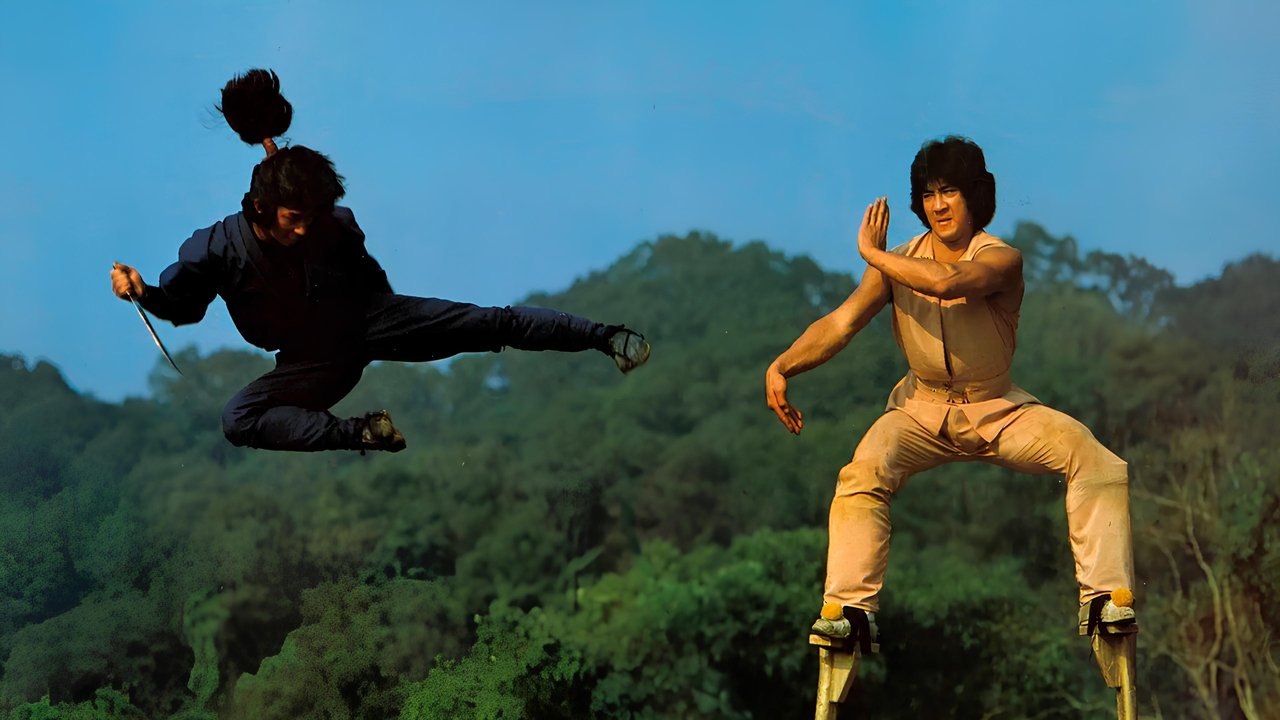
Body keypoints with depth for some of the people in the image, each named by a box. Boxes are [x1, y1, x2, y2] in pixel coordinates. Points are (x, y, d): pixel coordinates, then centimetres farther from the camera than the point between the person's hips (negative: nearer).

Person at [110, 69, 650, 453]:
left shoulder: (335, 225, -12)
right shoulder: (216, 249, -17)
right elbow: (179, 303, -3)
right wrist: (139, 291, -19)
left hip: (368, 320, 0)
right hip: (312, 363, 0)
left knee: (489, 323, -13)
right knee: (239, 419, -28)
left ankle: (605, 336, -8)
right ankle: (362, 434, -36)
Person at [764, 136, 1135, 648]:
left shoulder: (1001, 260, -16)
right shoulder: (899, 263, -3)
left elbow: (945, 282, -38)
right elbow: (840, 323, -13)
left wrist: (872, 255, -24)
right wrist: (781, 366, -29)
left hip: (997, 409, -1)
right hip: (922, 410, 1)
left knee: (1095, 461, -22)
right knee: (862, 474, -28)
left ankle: (1105, 596, -18)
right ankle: (850, 608, -26)